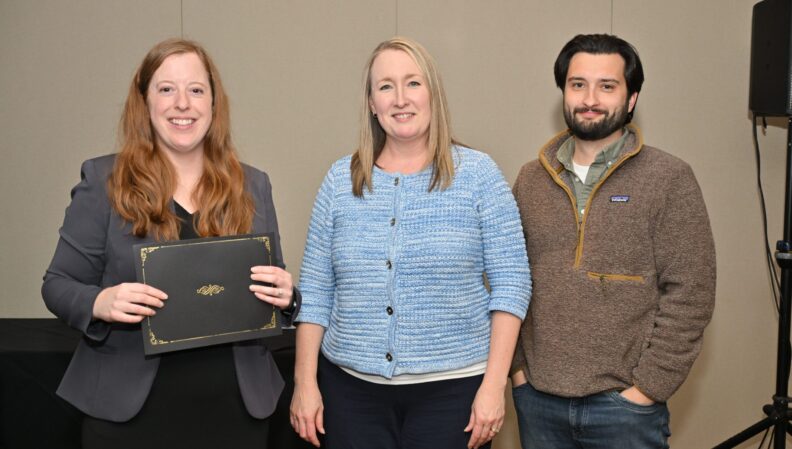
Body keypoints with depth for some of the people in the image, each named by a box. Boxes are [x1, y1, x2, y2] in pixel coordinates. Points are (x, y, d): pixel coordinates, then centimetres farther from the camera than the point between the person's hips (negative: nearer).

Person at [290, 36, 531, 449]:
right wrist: (305, 382, 0)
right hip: (350, 386, 3)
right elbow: (315, 290, 4)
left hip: (453, 388, -2)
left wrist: (494, 385, -11)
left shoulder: (478, 174, -4)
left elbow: (511, 283, -6)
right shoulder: (340, 179, 3)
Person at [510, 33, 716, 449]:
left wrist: (648, 387, -11)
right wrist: (517, 365, 1)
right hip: (536, 399, 3)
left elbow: (689, 294, -8)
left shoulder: (670, 179, -6)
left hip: (624, 403, -3)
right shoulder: (530, 179, 5)